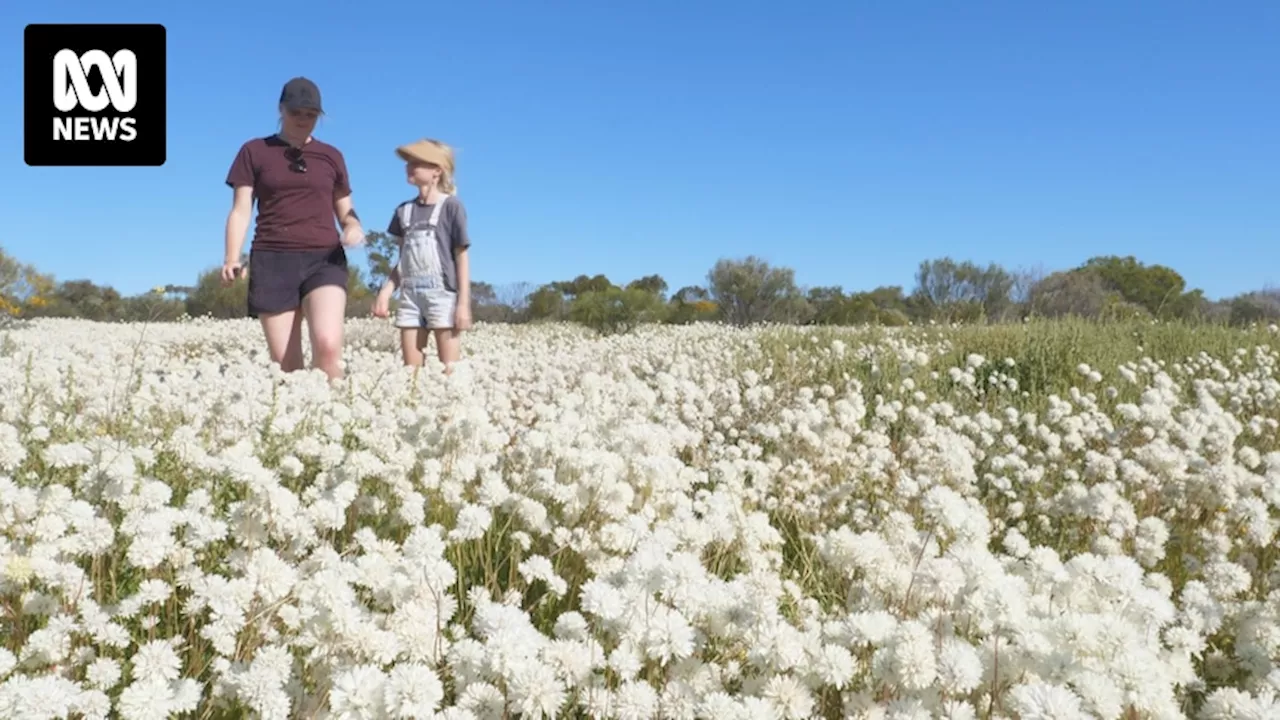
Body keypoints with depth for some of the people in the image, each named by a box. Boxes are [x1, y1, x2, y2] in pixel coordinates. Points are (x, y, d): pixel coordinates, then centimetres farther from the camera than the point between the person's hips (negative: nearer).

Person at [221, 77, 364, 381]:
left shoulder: (331, 156, 14)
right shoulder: (254, 151, 9)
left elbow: (345, 211, 19)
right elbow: (240, 210, 5)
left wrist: (354, 227, -6)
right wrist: (231, 259, -10)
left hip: (324, 260, 0)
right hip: (273, 261, 0)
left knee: (328, 345, -25)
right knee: (285, 363, -2)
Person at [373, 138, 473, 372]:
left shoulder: (451, 206, -4)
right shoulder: (404, 210, 13)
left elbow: (462, 258, -5)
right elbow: (403, 260, 15)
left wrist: (464, 303, -10)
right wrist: (385, 292, 5)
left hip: (443, 294, -6)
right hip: (410, 296, 6)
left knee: (450, 371, -6)